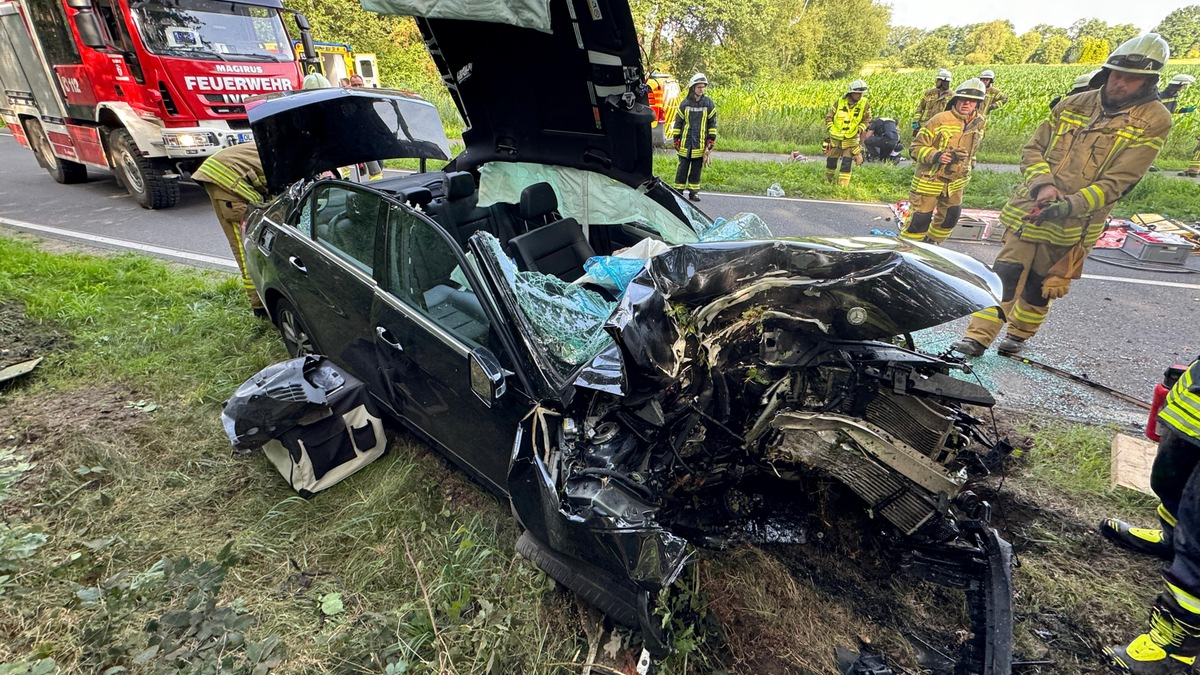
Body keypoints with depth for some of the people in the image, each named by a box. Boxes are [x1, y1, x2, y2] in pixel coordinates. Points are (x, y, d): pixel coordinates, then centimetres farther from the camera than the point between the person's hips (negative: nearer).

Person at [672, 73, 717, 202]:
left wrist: (711, 140, 2)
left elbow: (712, 123, 8)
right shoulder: (684, 103, 2)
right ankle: (678, 190, 11)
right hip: (685, 143, -1)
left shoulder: (709, 103, 4)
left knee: (697, 169, 6)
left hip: (700, 144, 1)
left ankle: (693, 191, 14)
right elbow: (678, 122, 7)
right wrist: (676, 139, 3)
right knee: (683, 168, 3)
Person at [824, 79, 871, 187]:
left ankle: (842, 186, -1)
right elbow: (829, 116, 1)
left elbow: (867, 119, 6)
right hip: (835, 137, 1)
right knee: (831, 161, 14)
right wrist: (830, 127, -13)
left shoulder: (865, 105, -6)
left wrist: (861, 128, -12)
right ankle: (827, 181, 36)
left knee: (847, 164, -8)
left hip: (851, 139, -1)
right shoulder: (840, 102, -7)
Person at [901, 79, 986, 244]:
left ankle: (931, 243, 36)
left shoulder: (978, 124, 3)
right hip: (930, 179, -7)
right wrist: (935, 156, -30)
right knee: (920, 219, -7)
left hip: (955, 182, 7)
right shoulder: (940, 120, -17)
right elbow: (917, 147, -16)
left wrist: (967, 171, 19)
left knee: (950, 218, 15)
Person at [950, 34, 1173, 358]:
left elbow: (1117, 181, -12)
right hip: (1029, 208, 2)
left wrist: (1069, 205, -27)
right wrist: (1042, 185, -13)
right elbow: (1033, 148, 5)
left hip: (1073, 223, -2)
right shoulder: (1074, 104, 6)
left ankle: (1019, 333, 31)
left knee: (1040, 287, 10)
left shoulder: (1154, 121, -4)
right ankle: (978, 336, 1)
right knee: (1004, 274, -5)